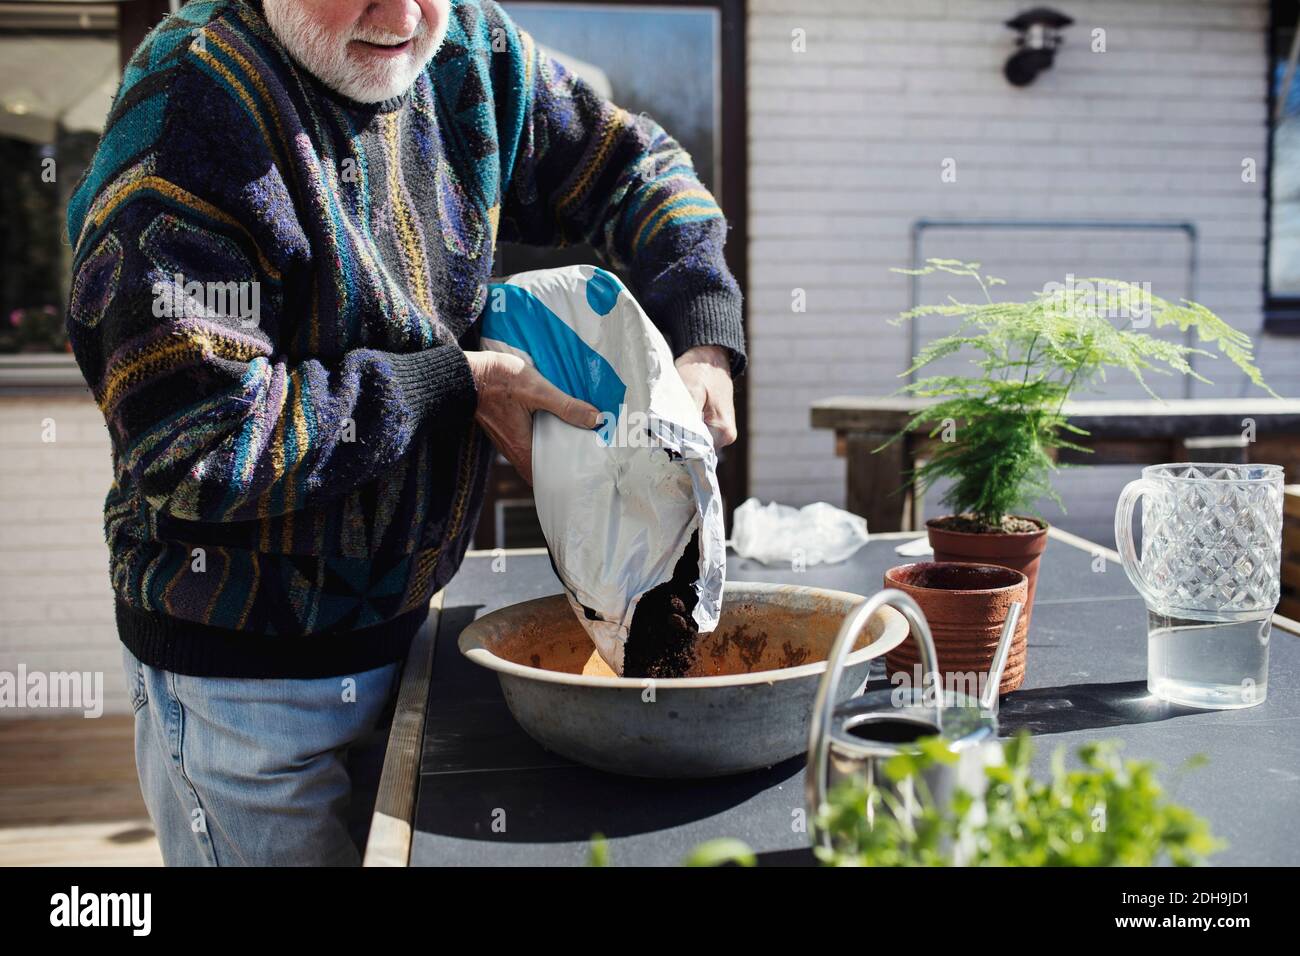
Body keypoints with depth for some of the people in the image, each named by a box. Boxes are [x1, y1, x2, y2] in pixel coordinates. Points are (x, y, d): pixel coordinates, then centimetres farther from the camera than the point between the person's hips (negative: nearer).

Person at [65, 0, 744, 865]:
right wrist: (455, 384, -22)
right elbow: (192, 447, -26)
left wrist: (703, 342, -6)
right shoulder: (194, 109, -22)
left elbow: (637, 167, 10)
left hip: (401, 622, 7)